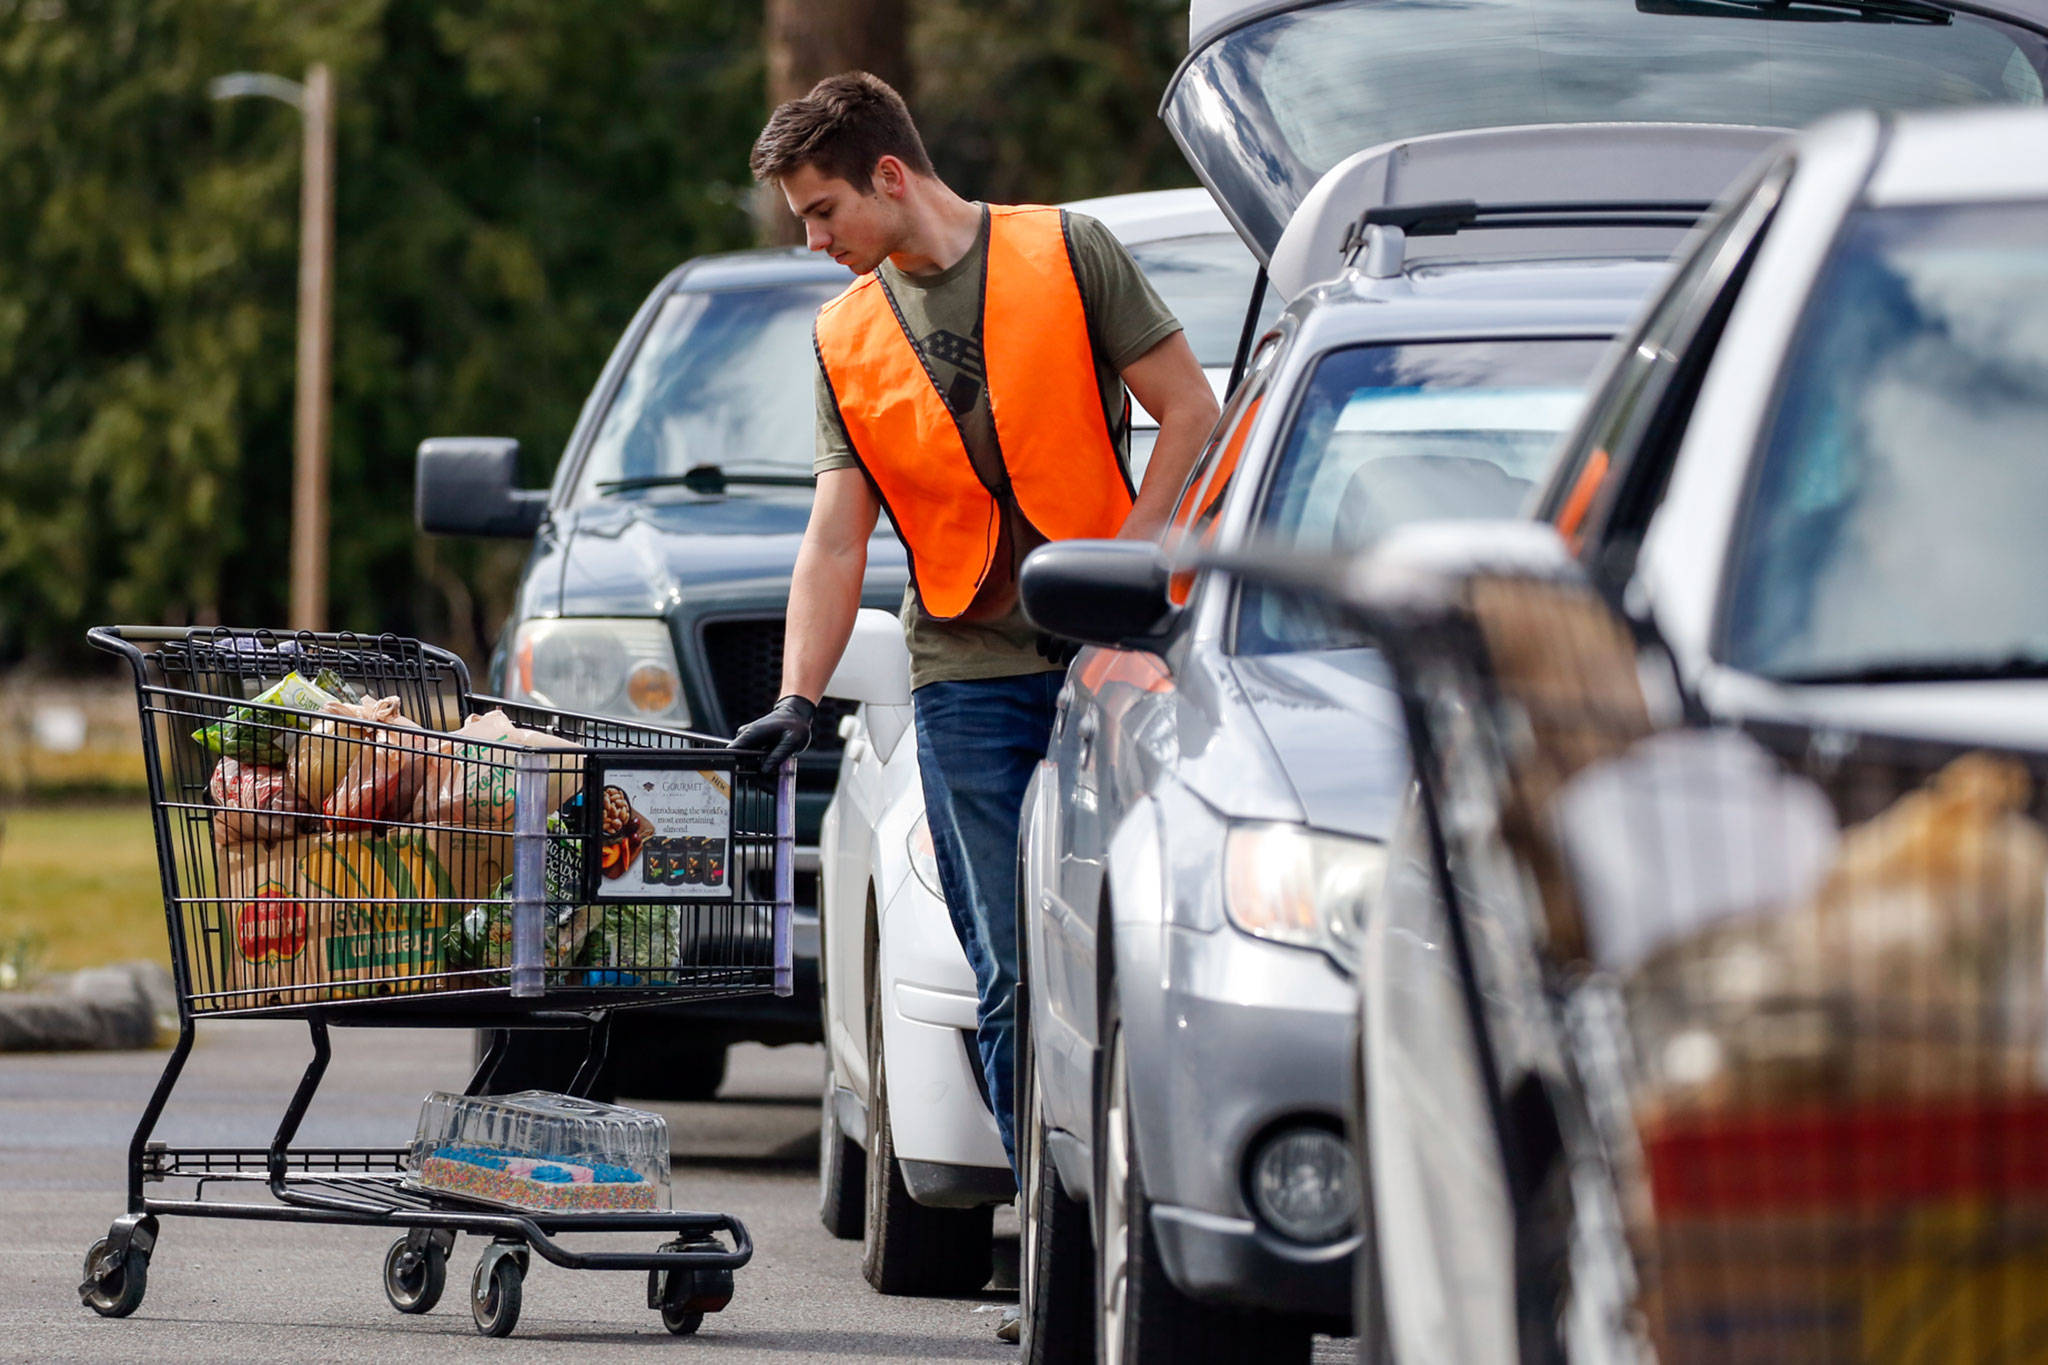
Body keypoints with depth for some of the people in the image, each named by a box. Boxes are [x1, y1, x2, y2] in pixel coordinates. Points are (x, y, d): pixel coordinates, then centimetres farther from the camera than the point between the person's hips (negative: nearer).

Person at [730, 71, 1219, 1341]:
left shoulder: (1067, 255, 0)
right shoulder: (847, 337, 12)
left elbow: (1191, 413, 0)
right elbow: (839, 533, 9)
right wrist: (799, 699, -2)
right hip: (966, 678, 3)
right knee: (1013, 982, -3)